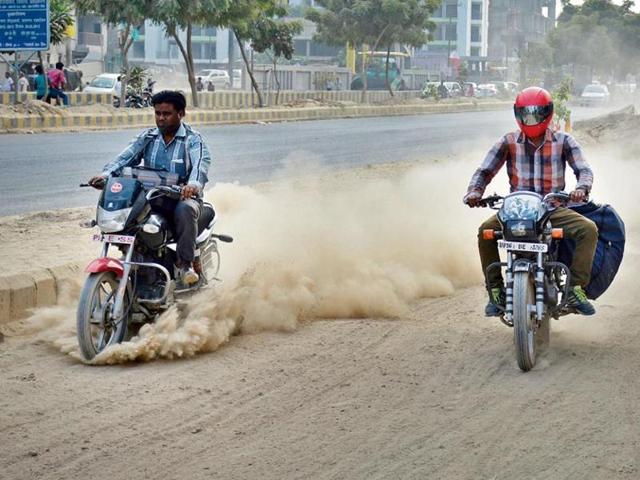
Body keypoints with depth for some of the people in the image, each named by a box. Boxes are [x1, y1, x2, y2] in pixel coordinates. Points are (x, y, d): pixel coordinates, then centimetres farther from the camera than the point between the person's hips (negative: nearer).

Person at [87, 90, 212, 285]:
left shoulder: (193, 139, -2)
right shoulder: (147, 137, 12)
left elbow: (200, 164, -21)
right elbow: (126, 157, -1)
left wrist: (194, 184, -45)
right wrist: (106, 174, -22)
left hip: (183, 197, -4)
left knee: (185, 210, -38)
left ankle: (185, 263, -30)